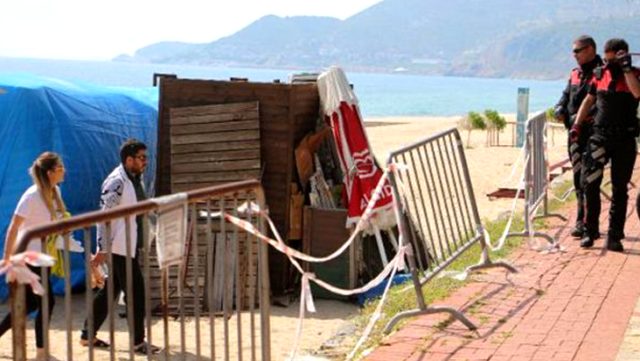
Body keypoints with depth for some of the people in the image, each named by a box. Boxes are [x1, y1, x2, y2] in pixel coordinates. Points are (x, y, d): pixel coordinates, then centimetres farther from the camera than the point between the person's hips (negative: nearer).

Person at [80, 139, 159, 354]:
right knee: (137, 293, -5)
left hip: (130, 247, 9)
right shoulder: (116, 182, -17)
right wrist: (102, 249, -23)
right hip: (119, 248, -9)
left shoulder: (136, 179, 12)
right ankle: (138, 342, 4)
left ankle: (88, 335, 24)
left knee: (110, 291, 15)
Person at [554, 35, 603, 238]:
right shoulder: (575, 74, 16)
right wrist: (560, 108, 2)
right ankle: (585, 221, 21)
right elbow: (566, 96, 23)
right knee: (578, 176, 11)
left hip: (593, 133, -8)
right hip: (575, 132, 8)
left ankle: (585, 223, -8)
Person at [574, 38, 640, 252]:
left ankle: (614, 237, 9)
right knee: (590, 184, -6)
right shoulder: (600, 74, 8)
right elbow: (589, 100, 19)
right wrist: (577, 125, 12)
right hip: (600, 136, 2)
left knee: (620, 190, 3)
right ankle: (590, 232, 5)